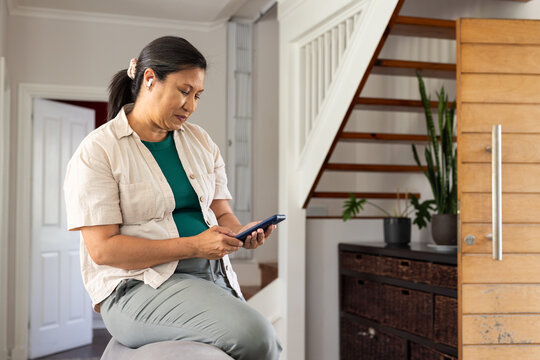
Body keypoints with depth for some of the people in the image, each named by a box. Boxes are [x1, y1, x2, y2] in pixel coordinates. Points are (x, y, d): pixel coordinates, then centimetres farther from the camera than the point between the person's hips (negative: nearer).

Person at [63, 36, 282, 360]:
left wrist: (242, 233, -9)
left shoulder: (200, 142, 15)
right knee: (253, 333, -27)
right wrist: (193, 246, -19)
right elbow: (102, 248, -12)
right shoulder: (96, 153, -4)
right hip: (137, 286, -5)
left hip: (211, 277, 6)